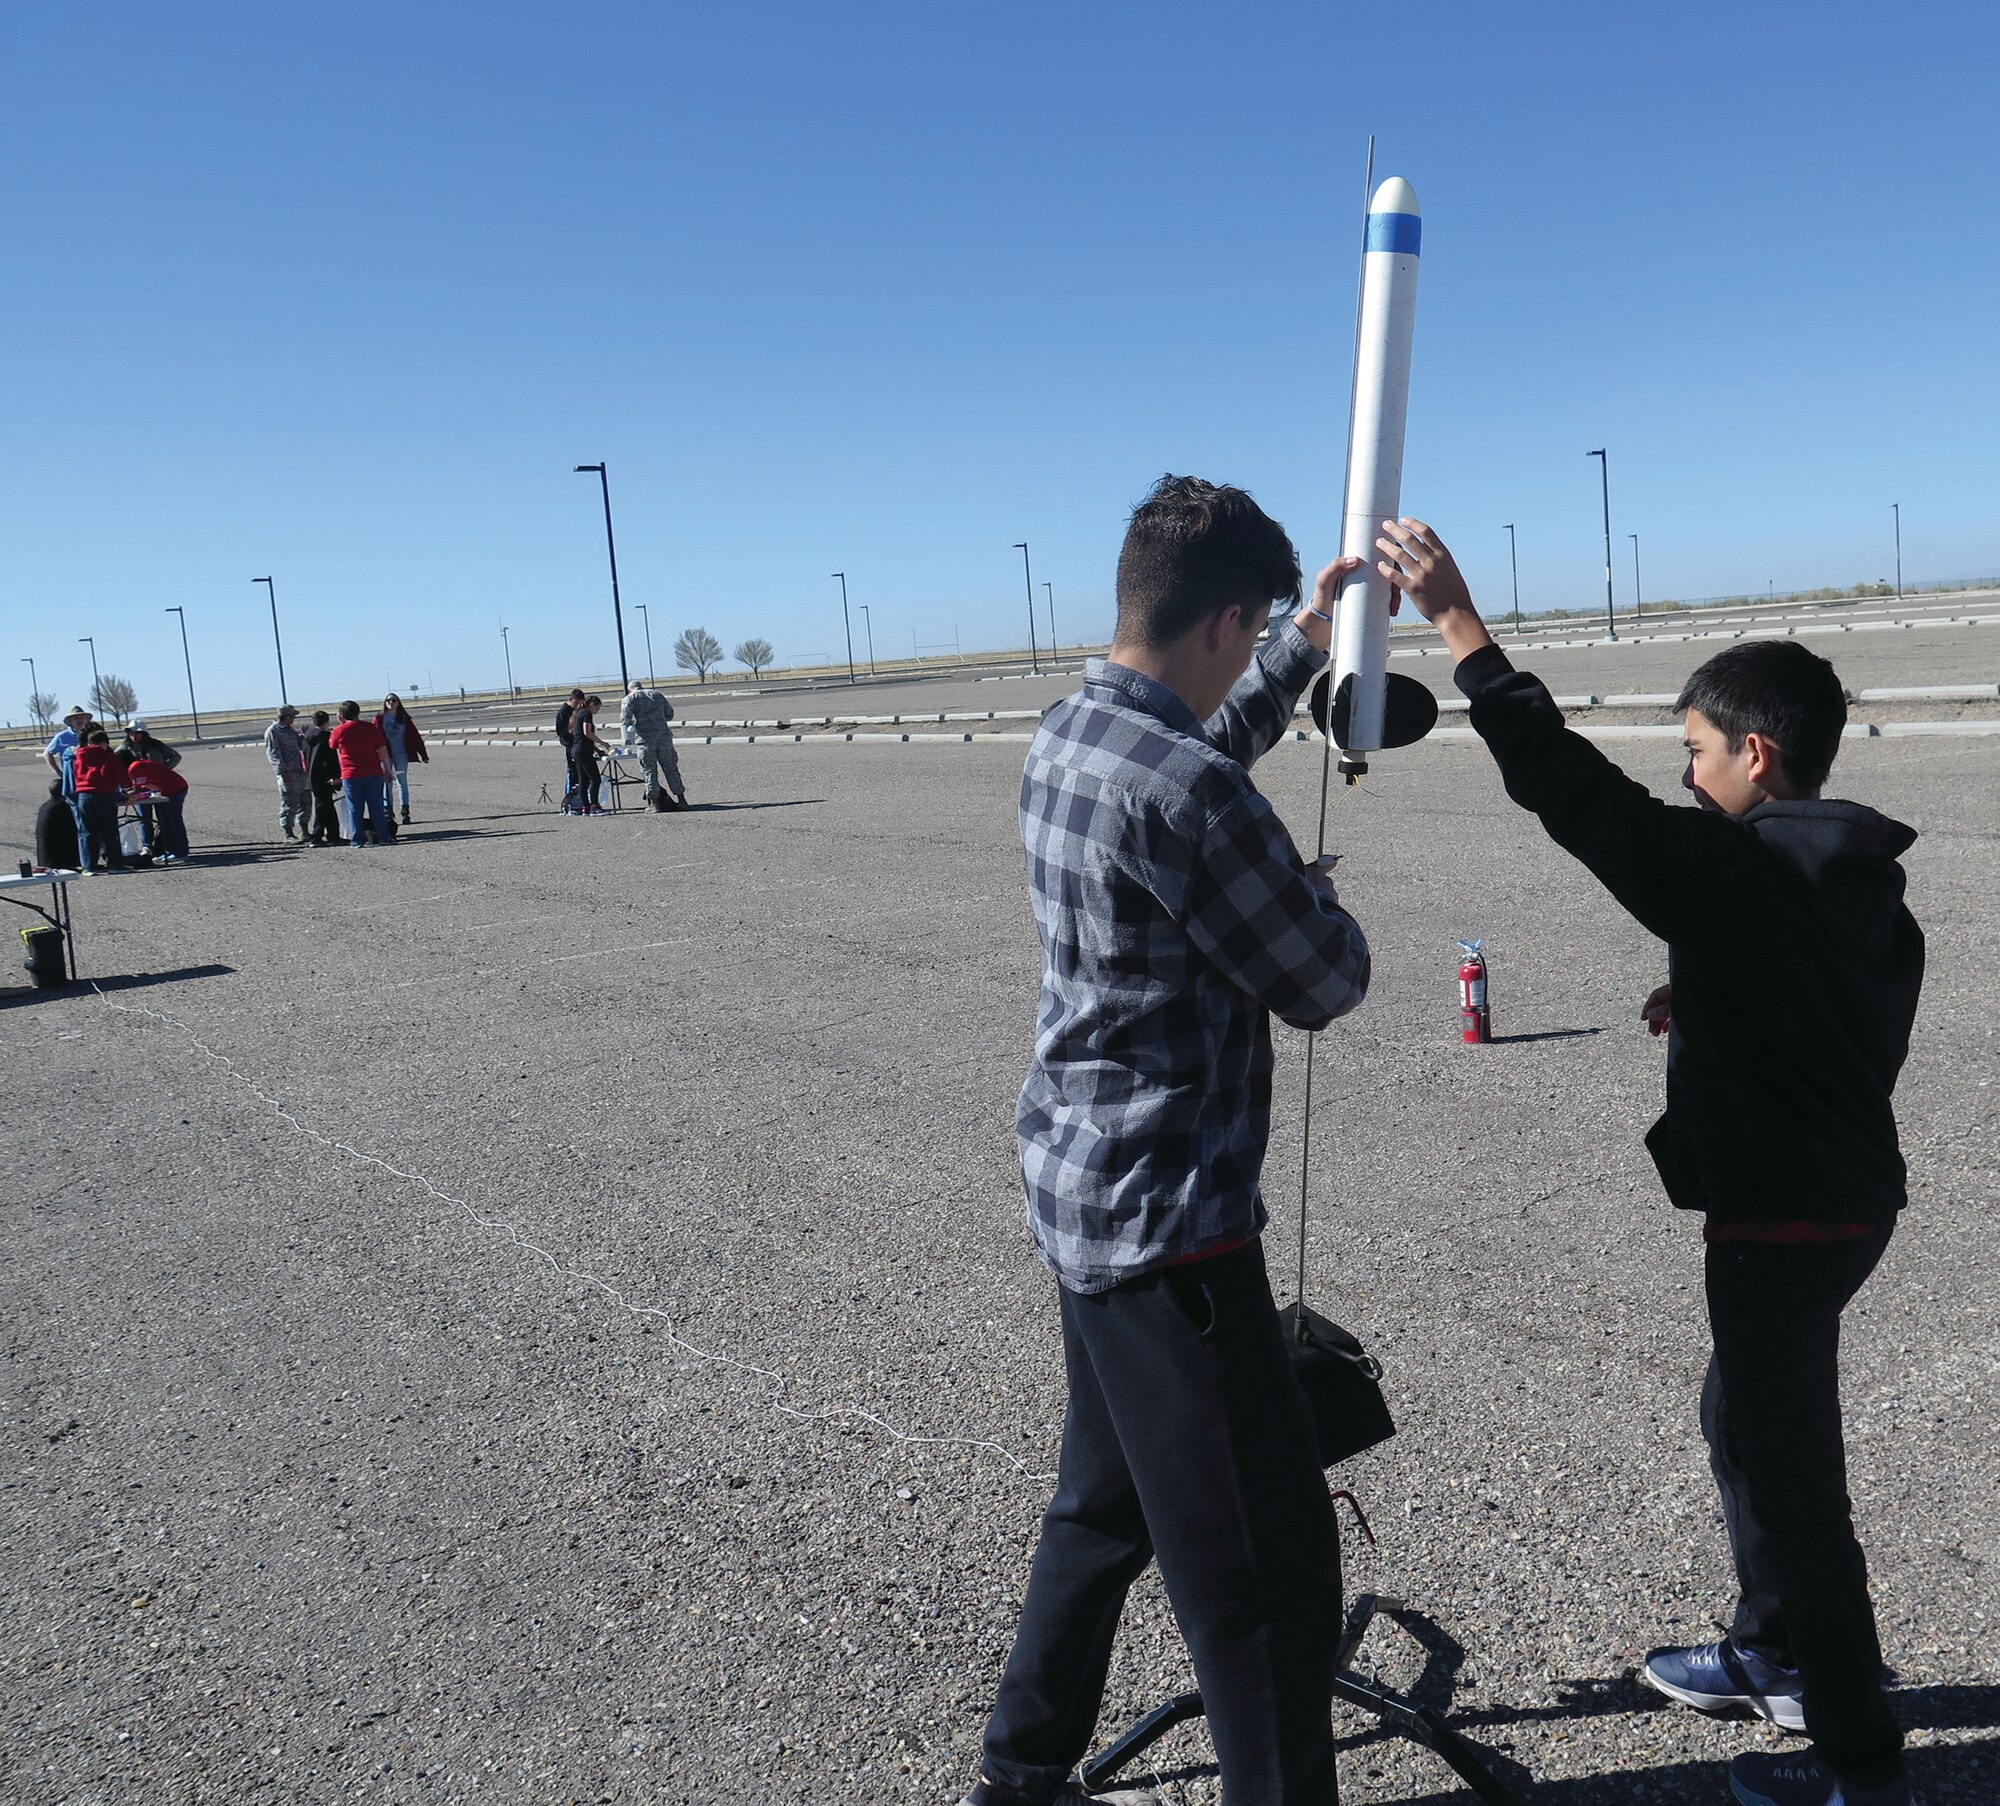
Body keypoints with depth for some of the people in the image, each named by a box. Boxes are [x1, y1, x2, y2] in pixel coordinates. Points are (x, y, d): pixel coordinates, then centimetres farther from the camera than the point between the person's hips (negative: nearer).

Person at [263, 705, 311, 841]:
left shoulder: (291, 730, 19)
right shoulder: (272, 732, -6)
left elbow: (300, 746, 27)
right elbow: (273, 753, -12)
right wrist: (282, 770, -21)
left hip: (299, 771, 8)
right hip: (287, 773, -8)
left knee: (305, 800, 11)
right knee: (289, 803, -6)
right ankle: (288, 833, -1)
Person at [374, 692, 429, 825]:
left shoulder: (404, 719, 5)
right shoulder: (379, 719, 1)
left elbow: (415, 736, 6)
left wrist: (423, 754, 5)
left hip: (401, 754, 1)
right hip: (385, 755, -1)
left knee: (402, 783, 2)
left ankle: (405, 813, 4)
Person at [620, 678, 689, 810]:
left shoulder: (630, 698, 4)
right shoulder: (658, 694, 17)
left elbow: (625, 720, -6)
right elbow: (669, 714, 21)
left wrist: (633, 723, 15)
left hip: (645, 737, -3)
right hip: (664, 735, 3)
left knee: (649, 770, 3)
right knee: (670, 768, 8)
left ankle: (654, 802, 0)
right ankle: (681, 800, 8)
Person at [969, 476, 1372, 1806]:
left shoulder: (1068, 737, 5)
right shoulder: (1185, 793, -25)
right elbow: (1326, 984, -14)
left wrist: (1307, 645, 31)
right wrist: (1317, 895, 7)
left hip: (1086, 1191, 10)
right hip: (1168, 1214, -10)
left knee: (1108, 1504, 25)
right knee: (1266, 1567, 4)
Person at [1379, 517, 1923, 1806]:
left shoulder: (1739, 869, -22)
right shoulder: (1858, 876, 5)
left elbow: (1573, 786, -27)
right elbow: (1851, 1019, 14)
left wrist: (1457, 619, -26)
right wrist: (1711, 1007, 10)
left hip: (1782, 1214, -10)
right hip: (1842, 1192, 10)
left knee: (1784, 1463, 5)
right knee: (1747, 1422, 24)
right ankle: (1774, 1654, 43)